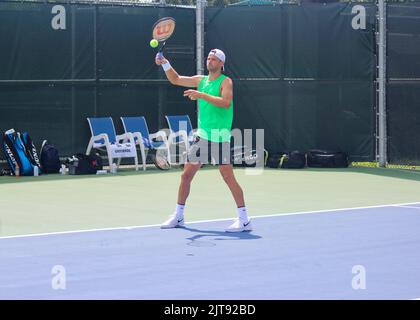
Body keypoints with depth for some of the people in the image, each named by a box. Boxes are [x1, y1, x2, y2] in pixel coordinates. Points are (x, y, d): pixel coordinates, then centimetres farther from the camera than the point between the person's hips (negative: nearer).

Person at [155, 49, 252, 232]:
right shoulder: (200, 80, 14)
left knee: (228, 177, -11)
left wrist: (201, 95, -25)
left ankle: (244, 220, -7)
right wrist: (165, 64, 6)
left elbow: (226, 103, -22)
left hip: (220, 138, -7)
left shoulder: (225, 82, -5)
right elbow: (175, 79, 21)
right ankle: (178, 217, 21)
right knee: (186, 174, 8)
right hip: (202, 135, 7)